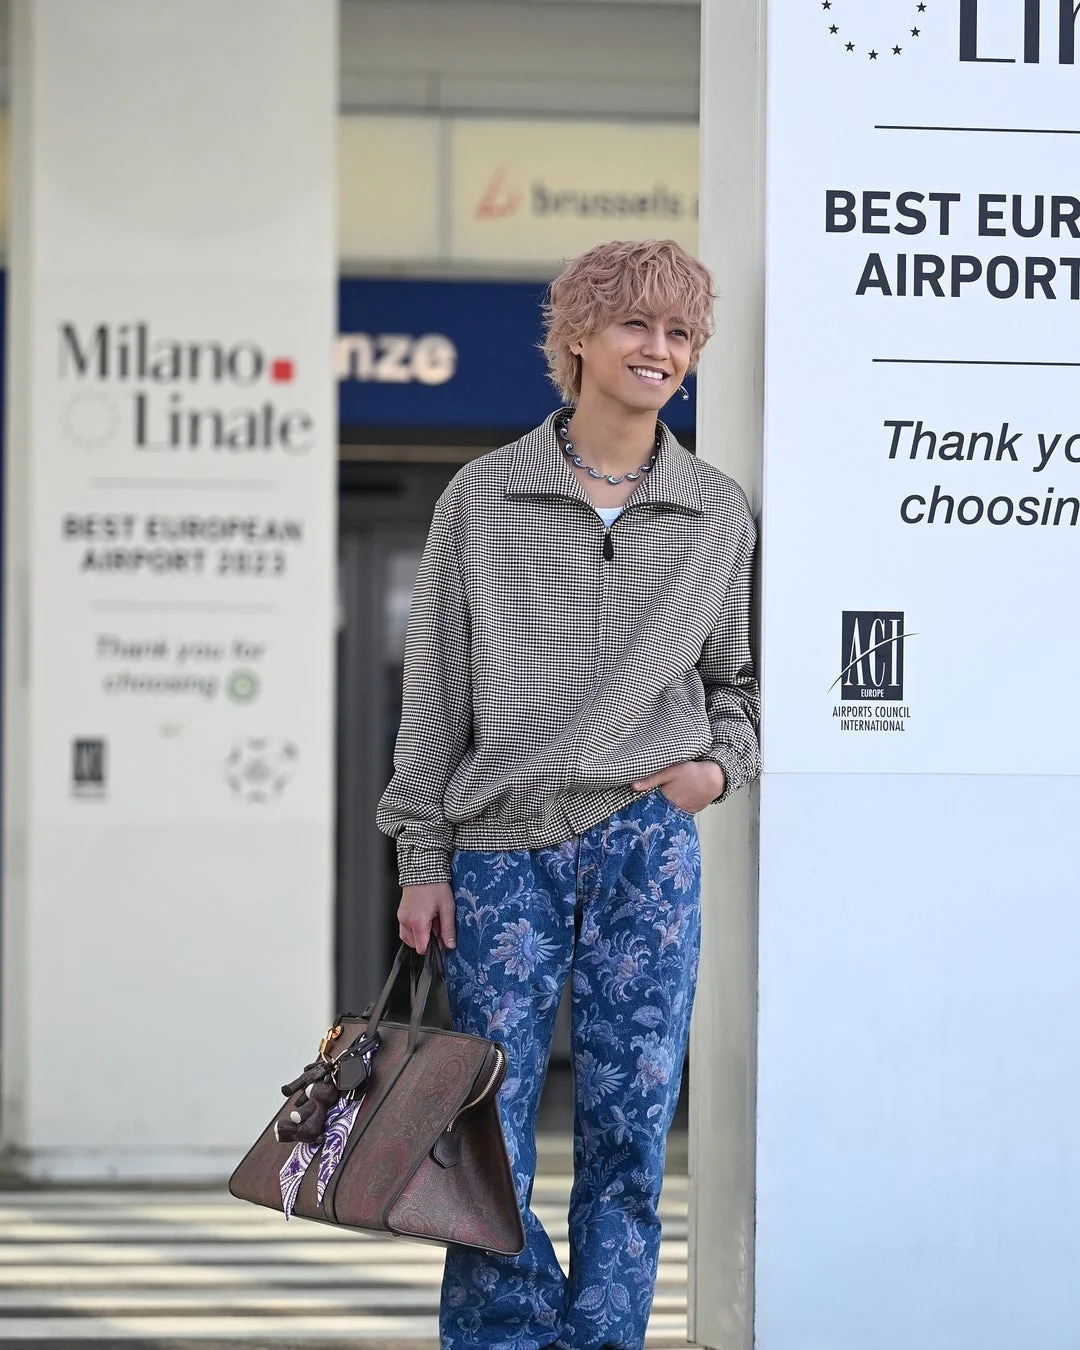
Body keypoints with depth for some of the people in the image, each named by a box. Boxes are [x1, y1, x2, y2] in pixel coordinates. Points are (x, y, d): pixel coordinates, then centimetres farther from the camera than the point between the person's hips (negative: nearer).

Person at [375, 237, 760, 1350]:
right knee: (484, 1135, -3)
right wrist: (422, 860, 1)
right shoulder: (482, 498, 4)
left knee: (628, 1128, 0)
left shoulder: (718, 517, 8)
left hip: (644, 841, 1)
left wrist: (723, 763, 0)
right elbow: (434, 689, 5)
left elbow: (736, 676, 21)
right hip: (501, 850, -1)